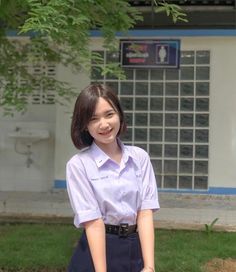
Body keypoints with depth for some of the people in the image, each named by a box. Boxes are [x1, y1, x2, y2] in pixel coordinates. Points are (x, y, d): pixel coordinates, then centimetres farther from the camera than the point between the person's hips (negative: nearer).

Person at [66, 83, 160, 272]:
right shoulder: (79, 165, -8)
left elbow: (145, 212, -6)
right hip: (96, 250, -3)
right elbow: (93, 222, -14)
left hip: (135, 250, 3)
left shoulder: (140, 158, 0)